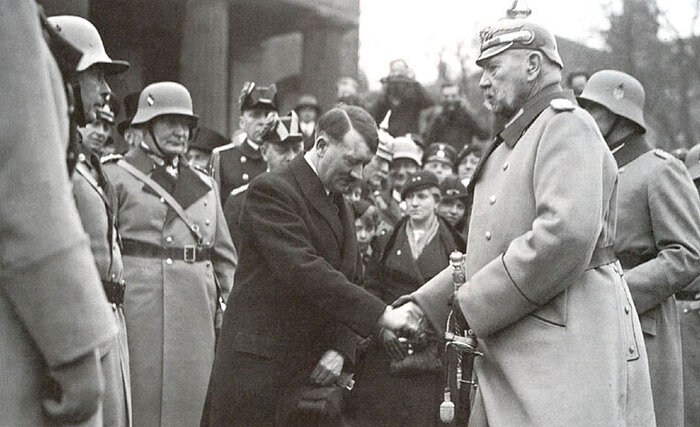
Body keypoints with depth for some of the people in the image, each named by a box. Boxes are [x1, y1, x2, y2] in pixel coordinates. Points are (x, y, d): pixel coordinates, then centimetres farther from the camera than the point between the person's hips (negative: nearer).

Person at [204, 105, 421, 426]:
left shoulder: (340, 206, 18)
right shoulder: (271, 191, -11)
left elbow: (347, 283, 17)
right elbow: (302, 270, -23)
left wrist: (340, 350, -1)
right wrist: (379, 314, -25)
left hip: (314, 374, 8)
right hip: (257, 372, -8)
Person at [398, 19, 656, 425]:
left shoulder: (567, 125, -7)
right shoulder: (512, 144, 24)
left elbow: (567, 235, -22)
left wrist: (472, 306, -16)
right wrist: (423, 305, 11)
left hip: (567, 353, -9)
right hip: (512, 365, 9)